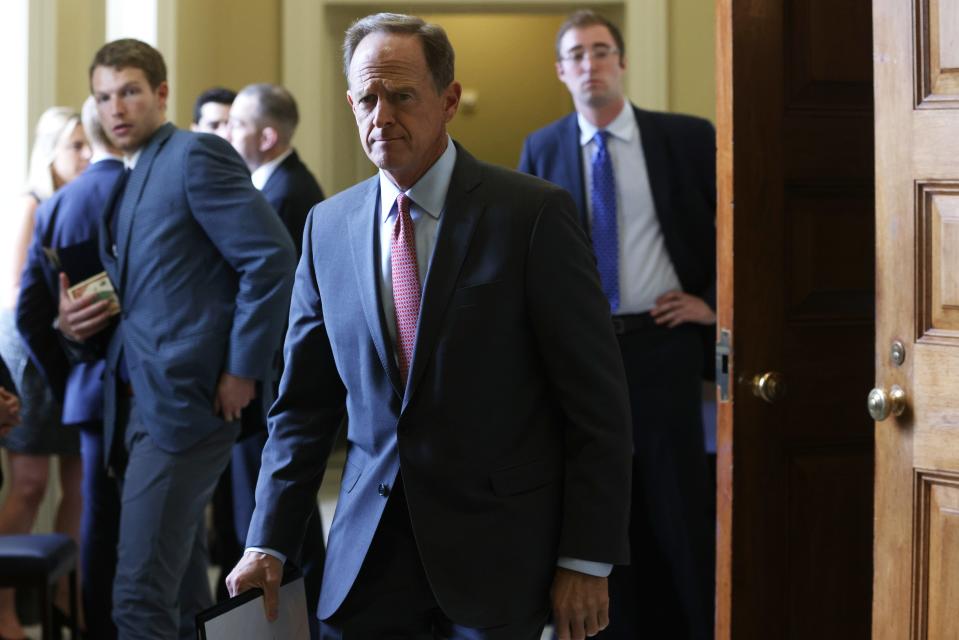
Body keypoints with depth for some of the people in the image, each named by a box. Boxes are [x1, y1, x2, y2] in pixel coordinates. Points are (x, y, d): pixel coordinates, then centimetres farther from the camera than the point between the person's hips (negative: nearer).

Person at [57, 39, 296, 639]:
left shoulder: (196, 155, -7)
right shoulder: (125, 186, 20)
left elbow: (272, 258, -14)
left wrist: (243, 372, -15)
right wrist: (78, 321, 2)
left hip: (184, 403, -9)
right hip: (140, 404, 9)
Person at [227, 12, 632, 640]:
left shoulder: (533, 213, -8)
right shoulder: (330, 226, 7)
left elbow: (596, 399, -8)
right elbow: (304, 402, 10)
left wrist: (587, 559, -10)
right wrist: (269, 543, 2)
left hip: (496, 549, -3)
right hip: (370, 544, 4)